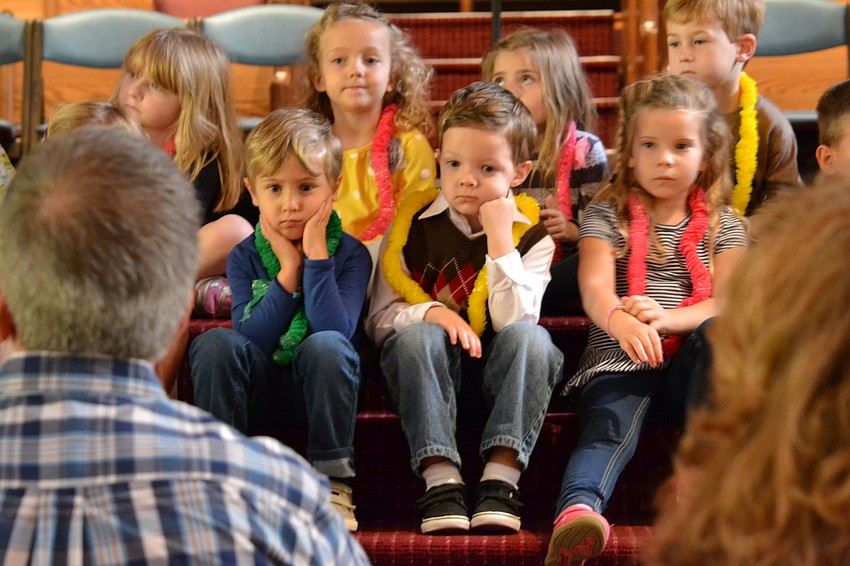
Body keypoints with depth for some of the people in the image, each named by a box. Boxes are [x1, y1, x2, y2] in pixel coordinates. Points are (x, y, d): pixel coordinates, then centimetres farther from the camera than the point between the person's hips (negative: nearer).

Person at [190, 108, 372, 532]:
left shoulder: (350, 254, -5)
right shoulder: (244, 258, 0)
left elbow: (336, 329, -22)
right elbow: (250, 340, -13)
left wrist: (316, 257, -22)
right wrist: (289, 272, -17)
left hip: (320, 388, -1)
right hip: (259, 389, 2)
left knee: (326, 344, -33)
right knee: (214, 342, -26)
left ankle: (333, 480, -22)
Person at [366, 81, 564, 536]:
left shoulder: (530, 237, 0)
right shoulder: (414, 225, 1)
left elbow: (514, 322, -15)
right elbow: (379, 319, 0)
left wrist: (499, 239, -19)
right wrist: (429, 313, -20)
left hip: (498, 373, 0)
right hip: (425, 368, 0)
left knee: (531, 337, -30)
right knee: (417, 335, -31)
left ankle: (501, 479, -36)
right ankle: (440, 478, -37)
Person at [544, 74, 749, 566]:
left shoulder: (723, 226, 16)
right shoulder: (607, 214, 10)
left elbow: (726, 302, 1)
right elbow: (595, 286, -7)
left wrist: (667, 318, -21)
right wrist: (620, 321, -33)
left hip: (688, 357, 2)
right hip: (619, 358, -1)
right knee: (609, 427, -30)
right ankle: (579, 507, -58)